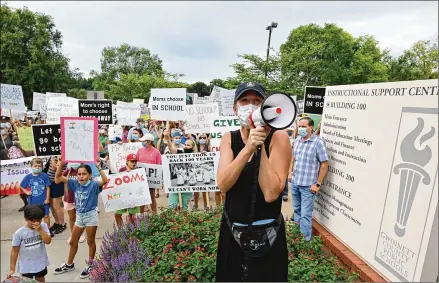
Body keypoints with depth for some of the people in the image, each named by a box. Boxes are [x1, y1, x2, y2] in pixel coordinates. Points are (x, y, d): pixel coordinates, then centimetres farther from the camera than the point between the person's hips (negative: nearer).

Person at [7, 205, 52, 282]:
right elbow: (14, 251, -10)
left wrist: (40, 230, -30)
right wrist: (12, 268, -6)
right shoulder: (19, 233, -19)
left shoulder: (43, 226, -14)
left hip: (41, 264, 2)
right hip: (26, 266, -2)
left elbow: (48, 241, -21)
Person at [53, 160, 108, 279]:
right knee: (73, 242, 20)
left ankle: (90, 265, 29)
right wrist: (61, 164, -16)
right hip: (79, 216, 6)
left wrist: (99, 167, -46)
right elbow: (59, 177, -2)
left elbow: (105, 180, -39)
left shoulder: (93, 185, -18)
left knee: (90, 241, 10)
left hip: (90, 216, -6)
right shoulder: (75, 184, -3)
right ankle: (69, 264, 41)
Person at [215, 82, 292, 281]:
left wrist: (260, 148, -25)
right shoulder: (229, 138, -2)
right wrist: (248, 148, -28)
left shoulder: (278, 137, -14)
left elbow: (271, 193, -23)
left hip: (267, 234, -3)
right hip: (232, 231, 4)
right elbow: (223, 184, -18)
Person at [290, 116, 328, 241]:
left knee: (305, 214, 1)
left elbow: (324, 164, -13)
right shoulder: (297, 140, 4)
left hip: (308, 185, -6)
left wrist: (318, 184, -13)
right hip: (295, 182, 6)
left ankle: (305, 239, 17)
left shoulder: (318, 142, -15)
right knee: (296, 209, 21)